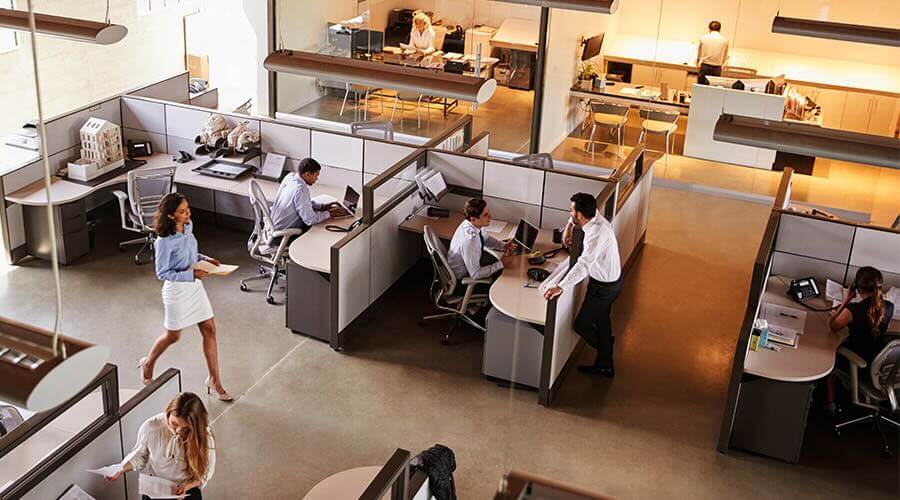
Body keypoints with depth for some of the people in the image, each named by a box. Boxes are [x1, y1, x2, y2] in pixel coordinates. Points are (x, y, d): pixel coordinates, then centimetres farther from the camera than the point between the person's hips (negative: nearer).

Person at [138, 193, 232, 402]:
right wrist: (191, 274, -25)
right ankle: (148, 364, 43)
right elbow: (162, 273, -20)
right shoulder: (165, 241, -25)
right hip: (176, 289, -7)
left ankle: (214, 380, 17)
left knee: (209, 329, 6)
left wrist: (205, 259, -4)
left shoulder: (188, 226, -3)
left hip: (195, 286, 7)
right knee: (173, 336, 12)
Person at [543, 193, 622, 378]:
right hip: (611, 280, 9)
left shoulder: (597, 233, -36)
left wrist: (561, 287, -54)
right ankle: (605, 366, 42)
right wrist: (569, 227, 4)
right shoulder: (595, 216, -9)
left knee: (581, 325, 5)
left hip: (604, 287, -9)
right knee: (602, 321, 24)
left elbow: (584, 265, -48)